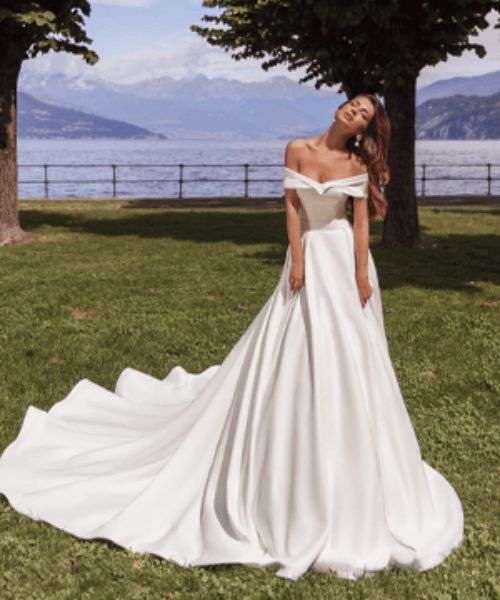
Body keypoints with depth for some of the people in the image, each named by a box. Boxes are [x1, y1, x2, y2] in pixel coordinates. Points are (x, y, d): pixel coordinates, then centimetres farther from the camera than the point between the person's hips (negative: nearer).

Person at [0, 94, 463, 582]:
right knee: (292, 362, 3)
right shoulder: (297, 150, 2)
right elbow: (292, 207, -2)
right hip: (308, 256, 1)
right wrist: (297, 261, -11)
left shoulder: (357, 164, 0)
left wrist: (362, 277, -12)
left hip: (344, 260, 0)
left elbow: (362, 223, -5)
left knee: (348, 364, 3)